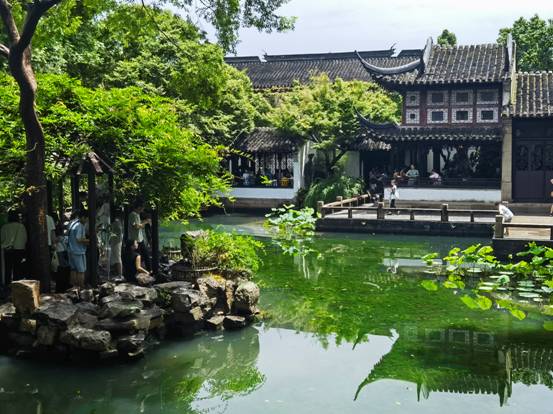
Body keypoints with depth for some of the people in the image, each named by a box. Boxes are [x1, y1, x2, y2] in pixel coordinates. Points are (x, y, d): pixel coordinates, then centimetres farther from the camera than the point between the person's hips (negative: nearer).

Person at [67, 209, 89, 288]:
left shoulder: (72, 223, 10)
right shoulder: (79, 226, -20)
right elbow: (79, 239, -25)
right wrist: (88, 240, -12)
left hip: (71, 250, 9)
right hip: (78, 251, -9)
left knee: (74, 269, 15)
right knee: (81, 270, -1)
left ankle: (74, 286, 20)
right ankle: (81, 287, 2)